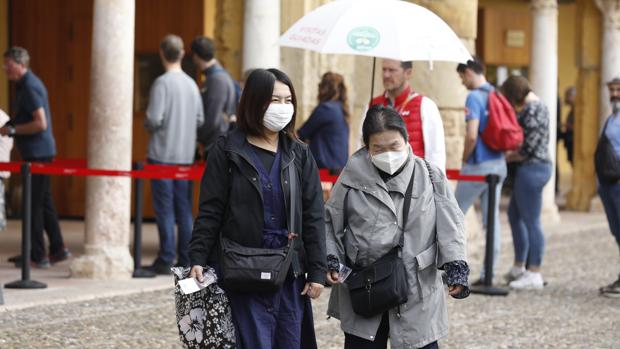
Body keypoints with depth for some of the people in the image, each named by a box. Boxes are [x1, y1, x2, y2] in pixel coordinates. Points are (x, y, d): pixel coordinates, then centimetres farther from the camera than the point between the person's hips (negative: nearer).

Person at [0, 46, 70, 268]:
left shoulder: (29, 87, -16)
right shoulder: (26, 84, 15)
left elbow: (40, 123, -23)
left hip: (37, 152, -10)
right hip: (40, 152, 10)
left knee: (33, 204, -5)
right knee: (43, 201, 13)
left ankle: (37, 256, -1)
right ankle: (57, 249, 17)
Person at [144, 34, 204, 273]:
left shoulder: (162, 83, -12)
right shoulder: (192, 84, 8)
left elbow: (154, 119, -17)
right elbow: (200, 120, 9)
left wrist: (147, 124, 4)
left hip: (162, 154, -6)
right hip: (186, 155, 6)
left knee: (164, 209, -2)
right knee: (184, 210, 10)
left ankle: (166, 260, -3)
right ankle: (185, 260, 11)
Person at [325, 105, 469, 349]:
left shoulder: (430, 177, 0)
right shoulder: (353, 176, -1)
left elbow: (450, 226, 0)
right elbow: (330, 221, 9)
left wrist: (456, 267, -12)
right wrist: (330, 259, -4)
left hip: (418, 292, -1)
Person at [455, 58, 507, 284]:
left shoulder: (474, 97, -15)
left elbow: (472, 136, -23)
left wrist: (464, 158, -8)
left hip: (479, 165, -8)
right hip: (498, 164, 8)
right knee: (492, 219, 8)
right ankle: (488, 272, 9)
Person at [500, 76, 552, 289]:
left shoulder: (532, 110, -17)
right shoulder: (537, 107, 16)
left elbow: (528, 148, -20)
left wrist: (509, 157, -5)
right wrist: (511, 153, 7)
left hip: (532, 168, -11)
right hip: (533, 168, 11)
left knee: (531, 222, -5)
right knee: (515, 216, 20)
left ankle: (534, 275, 0)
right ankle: (519, 268, 28)